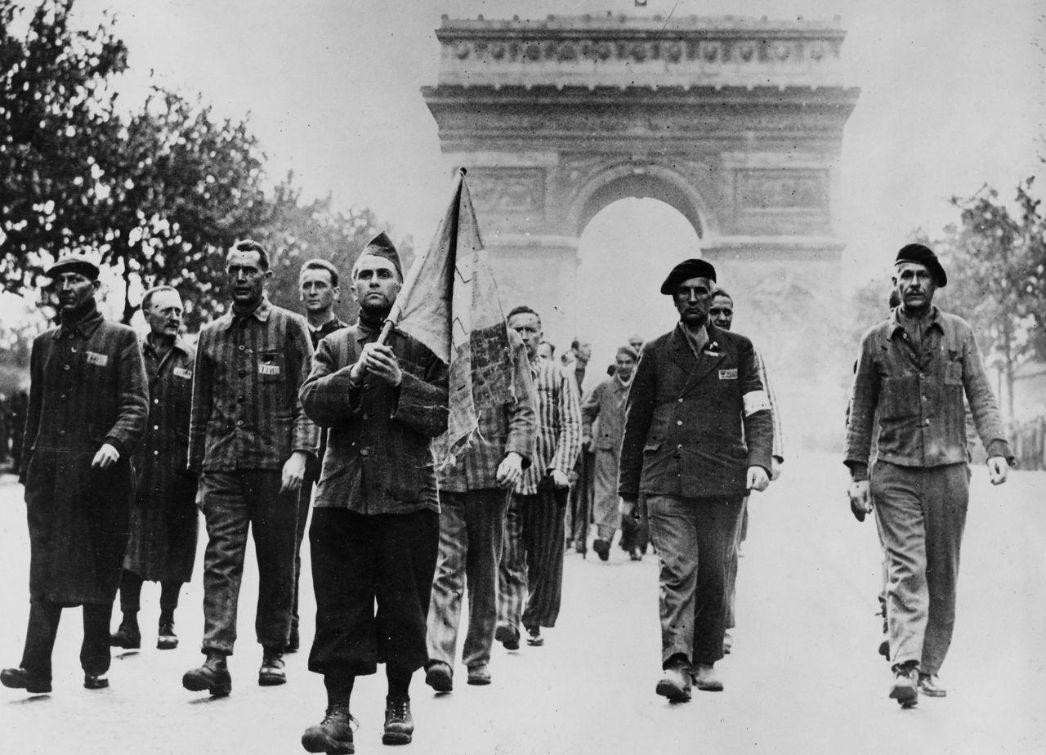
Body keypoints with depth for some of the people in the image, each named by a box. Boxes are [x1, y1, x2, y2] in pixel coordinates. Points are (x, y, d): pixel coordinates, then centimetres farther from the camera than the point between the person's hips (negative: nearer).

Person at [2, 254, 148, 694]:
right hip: (49, 473, 3)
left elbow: (136, 404, -5)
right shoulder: (44, 344, 16)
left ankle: (96, 666, 15)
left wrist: (115, 442, -23)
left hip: (101, 473, -3)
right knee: (45, 572, -1)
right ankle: (35, 669, -3)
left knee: (99, 573, 4)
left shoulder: (120, 340, 2)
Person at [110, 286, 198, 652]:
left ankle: (167, 624, 18)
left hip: (178, 474, 0)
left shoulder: (193, 360, 4)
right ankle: (129, 624, 6)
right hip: (135, 468, 0)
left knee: (174, 550, 6)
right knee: (128, 549, -2)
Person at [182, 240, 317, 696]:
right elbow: (200, 407, 18)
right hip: (223, 465, 3)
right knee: (221, 560, -7)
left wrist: (299, 452, -15)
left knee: (277, 563, 5)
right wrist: (199, 470, 15)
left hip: (275, 464, -2)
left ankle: (273, 653, 18)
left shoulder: (290, 328, 3)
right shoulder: (212, 335, 14)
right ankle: (216, 660, -11)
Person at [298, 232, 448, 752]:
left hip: (407, 496, -1)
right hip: (341, 494, 1)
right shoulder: (335, 345, 13)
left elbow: (446, 411, -2)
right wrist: (355, 373, -16)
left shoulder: (423, 344, 7)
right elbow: (312, 402, -2)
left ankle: (399, 703, 23)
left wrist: (400, 381, -15)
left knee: (403, 607, 6)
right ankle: (338, 713, 4)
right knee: (339, 607, -1)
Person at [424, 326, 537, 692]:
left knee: (484, 571, 10)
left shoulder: (506, 341, 7)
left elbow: (525, 408, 4)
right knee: (445, 567, -11)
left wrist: (516, 452, -11)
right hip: (440, 473, 0)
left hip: (491, 473, 1)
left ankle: (479, 657, 21)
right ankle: (439, 659, -14)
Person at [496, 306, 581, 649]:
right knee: (507, 556, -10)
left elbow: (571, 427, 2)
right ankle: (506, 620, -16)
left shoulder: (559, 378, 9)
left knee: (546, 559, 6)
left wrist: (559, 467, -12)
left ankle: (535, 622, 22)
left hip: (546, 481, 1)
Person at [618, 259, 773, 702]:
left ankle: (706, 661, 21)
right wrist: (628, 490, 13)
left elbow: (757, 411, 3)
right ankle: (675, 666, -17)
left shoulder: (738, 350, 10)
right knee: (677, 570, -12)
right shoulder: (656, 354, 10)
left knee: (713, 574, 7)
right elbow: (635, 422, 14)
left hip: (722, 480, 1)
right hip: (665, 480, -1)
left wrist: (759, 461, -15)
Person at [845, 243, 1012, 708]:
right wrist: (858, 473, 2)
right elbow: (861, 411, 8)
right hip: (894, 473, -1)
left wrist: (997, 448, -10)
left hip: (949, 469, 1)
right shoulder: (876, 340, 6)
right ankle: (904, 669, -17)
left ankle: (930, 668, 15)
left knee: (943, 575, 6)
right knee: (906, 570, -11)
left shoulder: (959, 333, 7)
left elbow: (980, 396, 5)